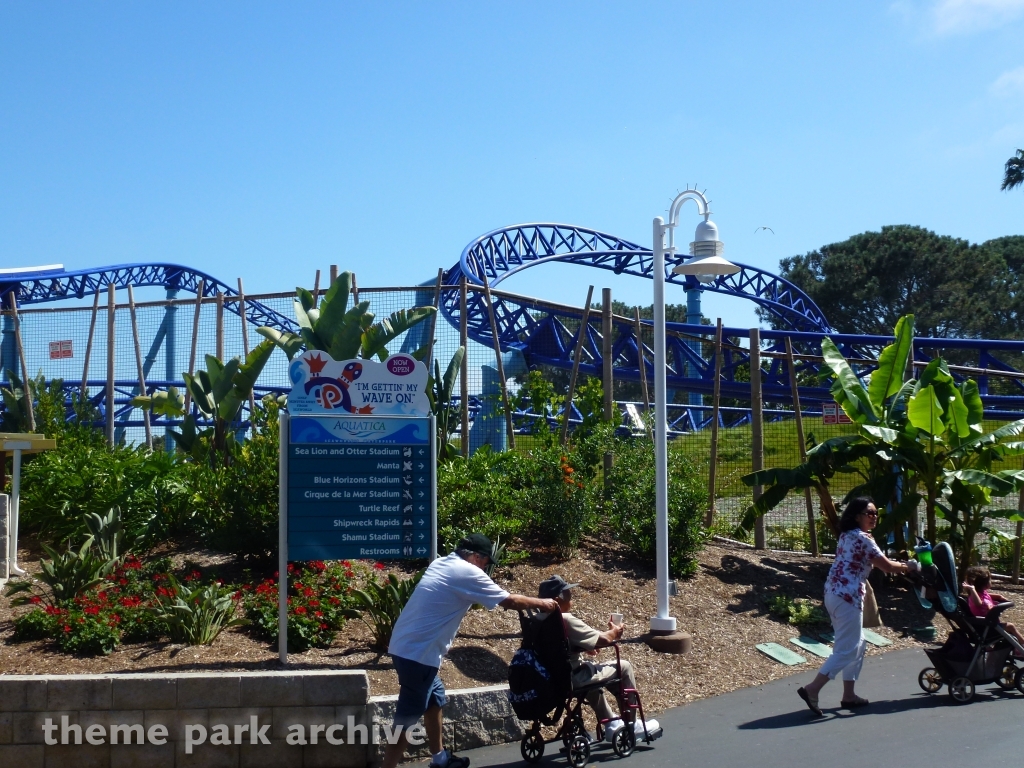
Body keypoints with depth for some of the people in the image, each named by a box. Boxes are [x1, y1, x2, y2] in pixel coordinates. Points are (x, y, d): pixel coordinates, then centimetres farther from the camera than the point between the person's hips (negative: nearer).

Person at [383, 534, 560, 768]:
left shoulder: (442, 564, 14)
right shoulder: (468, 573, -12)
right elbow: (509, 601, -5)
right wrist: (542, 603, 11)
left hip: (406, 645, 10)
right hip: (417, 653, -10)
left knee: (435, 698, 25)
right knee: (406, 720, -5)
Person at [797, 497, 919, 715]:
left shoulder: (847, 535, 17)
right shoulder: (863, 538, -11)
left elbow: (874, 563, 27)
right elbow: (887, 567, -7)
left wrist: (900, 565, 22)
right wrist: (911, 567, 9)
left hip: (834, 594, 10)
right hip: (847, 597, -10)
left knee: (857, 645, 19)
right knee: (847, 649, -6)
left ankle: (849, 695, 20)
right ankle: (812, 689, -13)